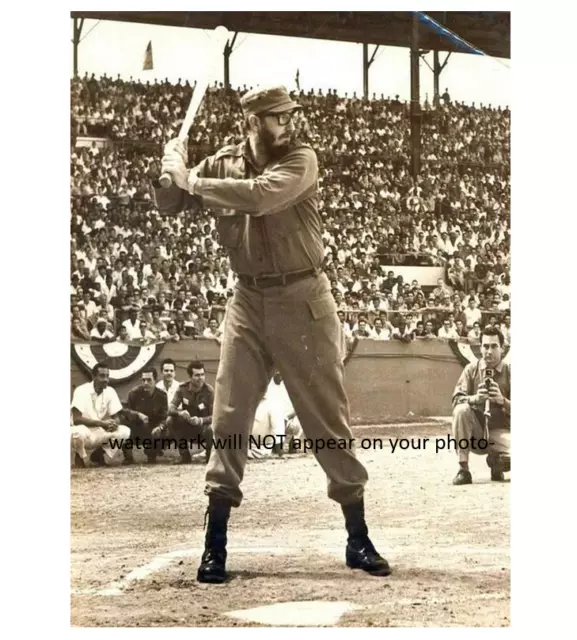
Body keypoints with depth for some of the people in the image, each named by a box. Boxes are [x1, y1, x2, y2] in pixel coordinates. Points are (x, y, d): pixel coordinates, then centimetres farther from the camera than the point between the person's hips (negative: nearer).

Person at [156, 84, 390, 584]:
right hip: (248, 301, 3)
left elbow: (260, 196, -28)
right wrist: (173, 170, -12)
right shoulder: (223, 163, 3)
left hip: (303, 300, -3)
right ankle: (215, 544, 10)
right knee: (230, 420, 2)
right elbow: (167, 205, 8)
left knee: (329, 418, 2)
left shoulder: (301, 160, -9)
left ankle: (358, 539, 11)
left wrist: (192, 181, -19)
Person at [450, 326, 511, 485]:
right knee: (461, 410, -31)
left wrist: (502, 400, -25)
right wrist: (474, 398, -28)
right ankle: (463, 470, -23)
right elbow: (456, 399, -8)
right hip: (475, 433, 1)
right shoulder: (472, 369, 0)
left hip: (499, 431, -1)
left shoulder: (509, 372, -3)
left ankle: (496, 461, 10)